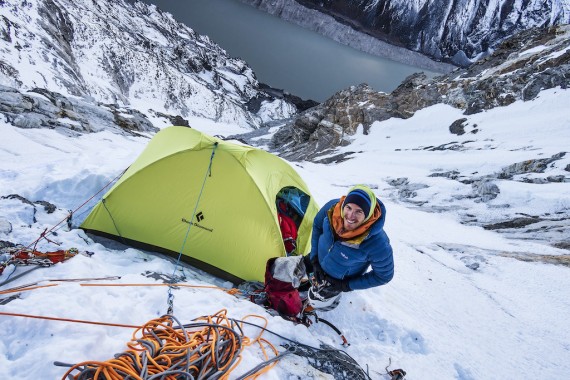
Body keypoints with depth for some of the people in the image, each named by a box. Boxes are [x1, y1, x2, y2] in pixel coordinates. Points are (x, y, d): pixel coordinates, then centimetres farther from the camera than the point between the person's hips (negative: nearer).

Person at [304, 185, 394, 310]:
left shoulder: (378, 244, -43)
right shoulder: (332, 208, -33)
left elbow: (384, 276, -22)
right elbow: (317, 226, -8)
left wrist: (348, 285, -17)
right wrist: (314, 258, -7)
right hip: (319, 258, 4)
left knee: (316, 302, 7)